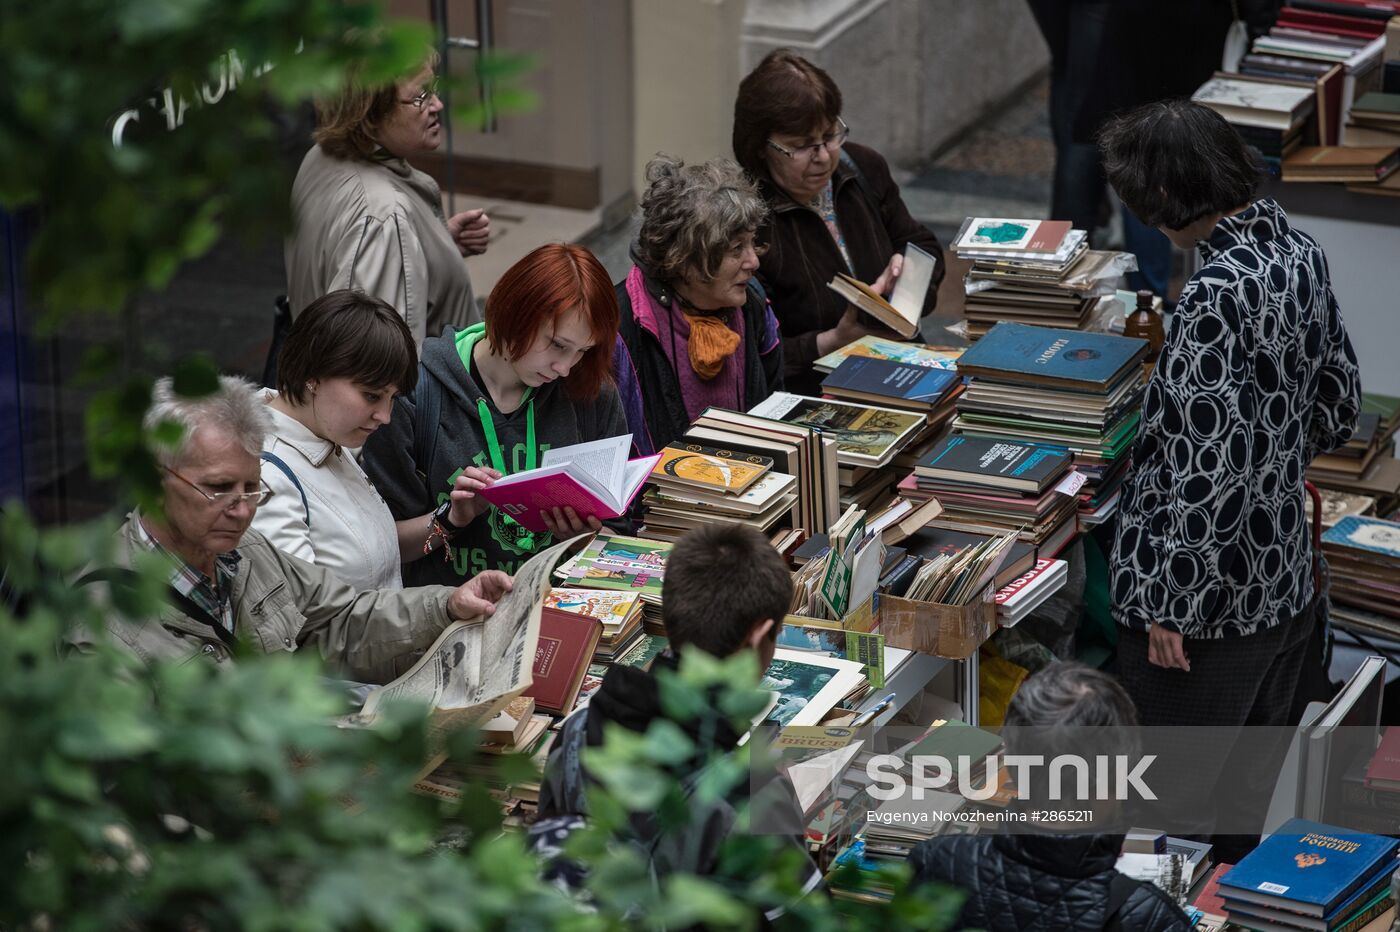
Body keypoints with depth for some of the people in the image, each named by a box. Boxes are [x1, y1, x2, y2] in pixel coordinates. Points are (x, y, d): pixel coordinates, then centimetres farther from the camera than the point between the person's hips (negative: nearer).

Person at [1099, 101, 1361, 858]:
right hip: (1285, 587, 9)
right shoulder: (1300, 255, 2)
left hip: (1206, 604, -9)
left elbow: (1209, 470, -26)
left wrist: (1170, 606, -20)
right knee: (1244, 792, 21)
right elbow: (1338, 412, 13)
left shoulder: (1218, 295, -25)